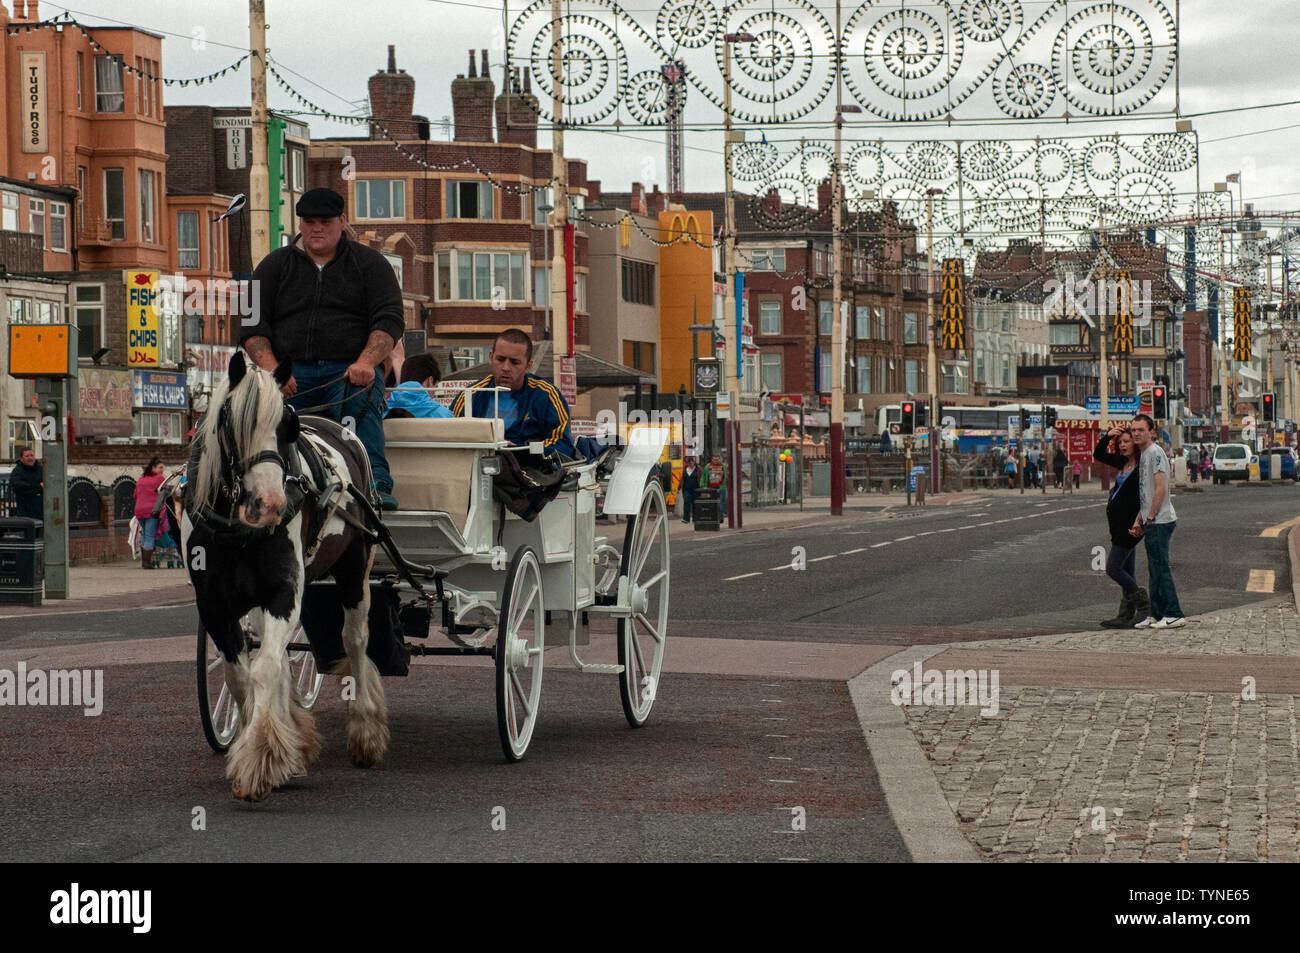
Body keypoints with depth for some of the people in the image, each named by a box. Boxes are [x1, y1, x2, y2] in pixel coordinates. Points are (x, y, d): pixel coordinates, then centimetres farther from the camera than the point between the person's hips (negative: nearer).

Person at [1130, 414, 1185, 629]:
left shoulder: (1155, 453, -12)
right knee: (1154, 570, 12)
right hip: (1152, 522, 10)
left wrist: (1150, 518, -16)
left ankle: (1174, 615, -8)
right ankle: (1156, 615, 16)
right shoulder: (1144, 455, 19)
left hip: (1160, 522, -10)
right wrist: (1139, 520, 17)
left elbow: (1161, 489, -19)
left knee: (1160, 568, -10)